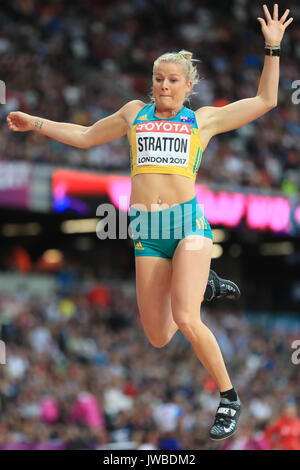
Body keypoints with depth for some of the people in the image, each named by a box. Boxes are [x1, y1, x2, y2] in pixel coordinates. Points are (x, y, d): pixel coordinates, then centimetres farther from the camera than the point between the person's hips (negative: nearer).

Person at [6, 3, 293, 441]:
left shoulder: (204, 119, 12)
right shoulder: (135, 113, 19)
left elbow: (265, 100, 16)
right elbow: (85, 136, 31)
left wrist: (272, 48, 12)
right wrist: (36, 123, 29)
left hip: (189, 223, -3)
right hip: (146, 230, 3)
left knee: (186, 321, -23)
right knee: (158, 338, 3)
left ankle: (229, 398, -5)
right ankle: (199, 285, 36)